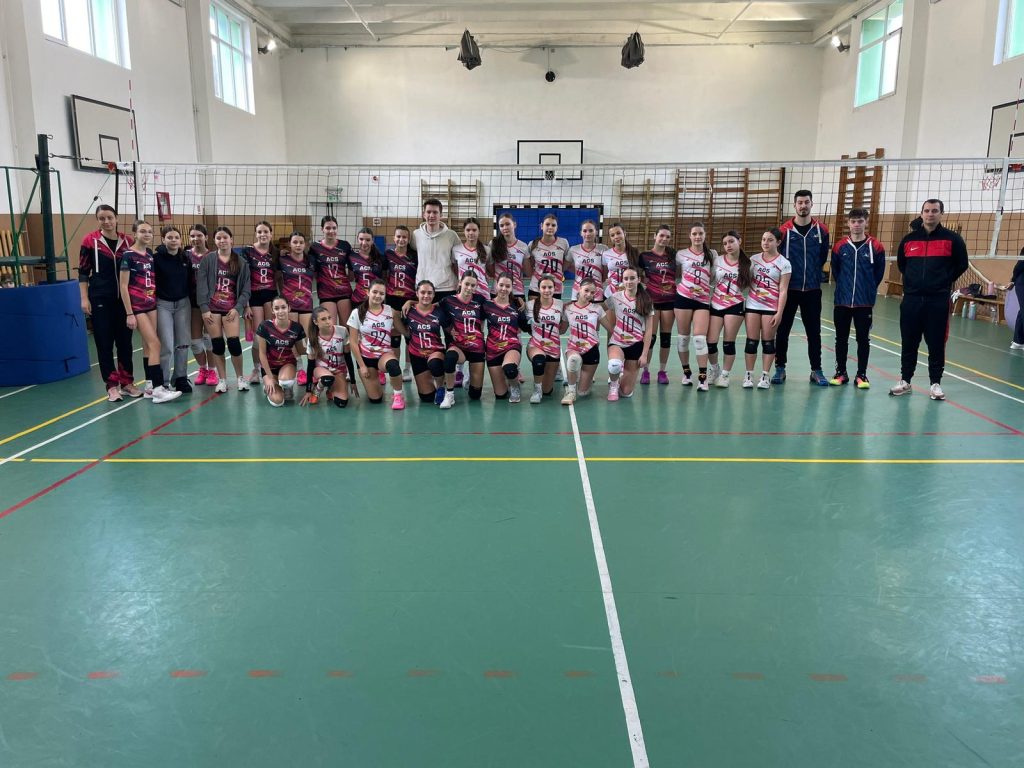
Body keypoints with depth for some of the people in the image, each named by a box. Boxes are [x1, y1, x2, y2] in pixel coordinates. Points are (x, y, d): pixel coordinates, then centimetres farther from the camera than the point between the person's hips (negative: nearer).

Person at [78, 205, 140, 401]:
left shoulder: (127, 241, 4)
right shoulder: (90, 241, -4)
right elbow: (83, 272, -2)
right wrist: (84, 298, -8)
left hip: (123, 298, 3)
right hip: (100, 299, -3)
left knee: (125, 340, 9)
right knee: (104, 342, 2)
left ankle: (127, 382, 19)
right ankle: (112, 385, 9)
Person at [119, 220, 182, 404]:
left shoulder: (150, 254, 8)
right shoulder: (129, 255, -11)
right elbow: (123, 286, -12)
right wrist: (129, 313, -15)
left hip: (151, 303, 7)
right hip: (137, 306, -7)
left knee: (148, 344, 10)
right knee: (155, 343, -12)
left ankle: (150, 385, 16)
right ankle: (158, 389, -12)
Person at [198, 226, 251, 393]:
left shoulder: (241, 262, 5)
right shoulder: (208, 259, 2)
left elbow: (246, 288, 4)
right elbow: (201, 285, -1)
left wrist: (238, 308, -6)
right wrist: (204, 308, -8)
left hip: (231, 309, 0)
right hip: (212, 308, 0)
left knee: (233, 342, -8)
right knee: (217, 344, 4)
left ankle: (240, 377, 11)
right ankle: (222, 380, 16)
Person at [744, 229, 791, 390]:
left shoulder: (783, 264, -3)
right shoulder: (754, 259, 7)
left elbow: (783, 290, -6)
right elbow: (747, 280, 14)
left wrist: (779, 313, -12)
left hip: (771, 307, -3)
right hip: (752, 305, 3)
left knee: (768, 342, 3)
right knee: (751, 341, 2)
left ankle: (765, 376, 11)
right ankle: (749, 375, 9)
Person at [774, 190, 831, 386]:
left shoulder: (821, 230, 1)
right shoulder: (785, 230, -4)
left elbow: (823, 258, 12)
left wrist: (814, 275, 12)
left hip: (812, 290, 1)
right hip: (788, 289, -1)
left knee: (814, 332, 5)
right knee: (782, 330, 4)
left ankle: (816, 371, 14)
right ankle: (780, 369, 15)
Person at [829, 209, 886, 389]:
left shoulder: (876, 247, -2)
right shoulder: (840, 246, 2)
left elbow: (879, 273, 4)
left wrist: (869, 289, 6)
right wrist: (843, 286, 9)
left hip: (865, 302, -2)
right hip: (841, 301, 2)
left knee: (863, 339, 5)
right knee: (841, 338, 9)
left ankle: (861, 375, 15)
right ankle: (841, 373, 20)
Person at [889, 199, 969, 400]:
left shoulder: (952, 239, -1)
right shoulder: (909, 239, 7)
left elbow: (961, 265, 5)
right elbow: (901, 264, 20)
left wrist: (944, 282, 3)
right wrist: (914, 281, 13)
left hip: (938, 301, -3)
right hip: (911, 299, 3)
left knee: (936, 344, 2)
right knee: (908, 343, 8)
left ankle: (935, 383, 12)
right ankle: (905, 380, 18)